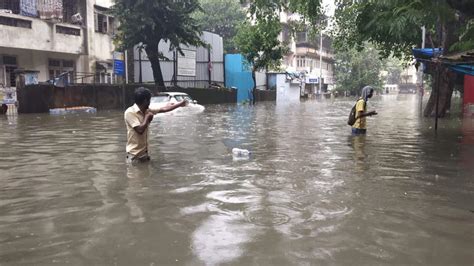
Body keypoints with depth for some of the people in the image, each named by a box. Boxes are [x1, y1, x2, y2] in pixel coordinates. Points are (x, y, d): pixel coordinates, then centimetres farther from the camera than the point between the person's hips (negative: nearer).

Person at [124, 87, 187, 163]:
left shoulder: (146, 111, 6)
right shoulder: (130, 112, -17)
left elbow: (163, 109, 15)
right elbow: (140, 130, -26)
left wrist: (180, 104, 21)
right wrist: (147, 117, -12)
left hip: (144, 153, 8)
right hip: (134, 154, -8)